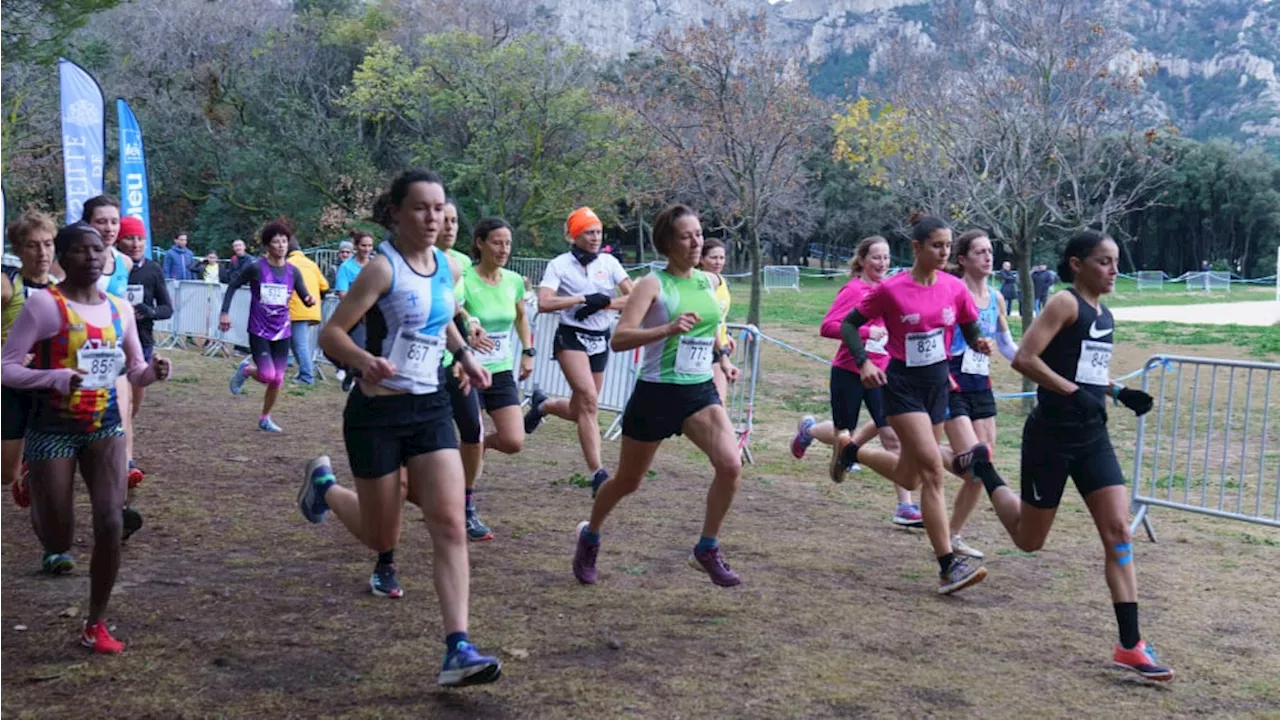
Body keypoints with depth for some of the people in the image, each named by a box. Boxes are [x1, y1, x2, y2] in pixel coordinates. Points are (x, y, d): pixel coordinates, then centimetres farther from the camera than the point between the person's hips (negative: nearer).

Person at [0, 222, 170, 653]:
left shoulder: (119, 308, 4)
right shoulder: (44, 303, -13)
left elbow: (134, 371, 13)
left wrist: (153, 372, -10)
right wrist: (57, 377, -29)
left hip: (105, 426, 4)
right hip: (53, 428, -4)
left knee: (110, 525, -9)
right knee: (59, 542, 3)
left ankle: (95, 624, 9)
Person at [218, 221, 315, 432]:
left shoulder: (293, 272, 0)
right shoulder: (256, 268, -10)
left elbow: (305, 297, 0)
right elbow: (233, 287, 0)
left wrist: (310, 300, -24)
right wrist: (224, 313, -6)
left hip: (281, 332, 4)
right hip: (259, 331, -4)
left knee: (277, 379, 6)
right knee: (268, 375, -15)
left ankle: (265, 419, 26)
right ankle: (246, 369, 20)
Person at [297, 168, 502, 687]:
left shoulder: (447, 267, 5)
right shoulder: (383, 268, -15)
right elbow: (331, 333, -17)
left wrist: (465, 357, 11)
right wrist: (365, 361, -36)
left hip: (431, 408, 5)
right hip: (377, 411, -5)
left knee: (450, 525, -10)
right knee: (382, 536, 9)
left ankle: (457, 650, -11)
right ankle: (324, 486, 40)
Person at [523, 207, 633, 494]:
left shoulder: (609, 262, 5)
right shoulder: (560, 265, -5)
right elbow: (544, 303, -18)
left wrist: (603, 303, -16)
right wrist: (584, 299, -19)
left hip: (600, 341, 5)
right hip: (571, 338, -5)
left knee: (580, 411, 9)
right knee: (589, 400, -23)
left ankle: (541, 406, 42)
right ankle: (598, 474, -22)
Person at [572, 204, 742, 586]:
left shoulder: (708, 281, 7)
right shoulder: (654, 284, -11)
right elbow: (619, 339, -22)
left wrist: (722, 357, 13)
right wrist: (668, 329, -34)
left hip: (701, 391, 4)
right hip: (657, 393, -4)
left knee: (730, 465, -18)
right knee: (628, 481, 11)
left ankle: (707, 550, 1)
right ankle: (589, 536, 39)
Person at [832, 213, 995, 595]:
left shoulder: (955, 288, -1)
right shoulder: (891, 289, -12)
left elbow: (971, 330, 9)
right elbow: (849, 324, -4)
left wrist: (980, 343, -14)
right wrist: (864, 363, -18)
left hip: (938, 382, 6)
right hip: (902, 384, -6)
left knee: (910, 478, 13)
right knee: (933, 467, -16)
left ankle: (849, 450, 41)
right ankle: (948, 566, -11)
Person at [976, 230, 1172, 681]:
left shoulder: (1105, 315, 12)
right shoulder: (1066, 303, -12)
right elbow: (1024, 359, -21)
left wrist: (1120, 393, 9)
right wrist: (1073, 393, -25)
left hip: (1092, 437, 7)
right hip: (1051, 436, -7)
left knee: (1119, 532, -5)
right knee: (1029, 540, 8)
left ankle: (1130, 646, -3)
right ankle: (984, 473, 36)